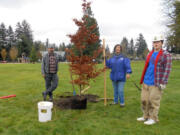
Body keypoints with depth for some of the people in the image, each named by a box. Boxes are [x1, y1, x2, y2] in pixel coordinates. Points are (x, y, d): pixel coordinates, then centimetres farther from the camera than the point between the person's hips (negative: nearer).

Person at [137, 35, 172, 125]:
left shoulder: (166, 55, -6)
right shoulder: (150, 55, 15)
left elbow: (167, 70, -12)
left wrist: (163, 83, -18)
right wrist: (143, 80, 20)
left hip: (156, 83, -7)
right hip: (146, 82, 7)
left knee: (153, 100, -1)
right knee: (144, 99, 10)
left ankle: (153, 118, 14)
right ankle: (146, 116, 24)